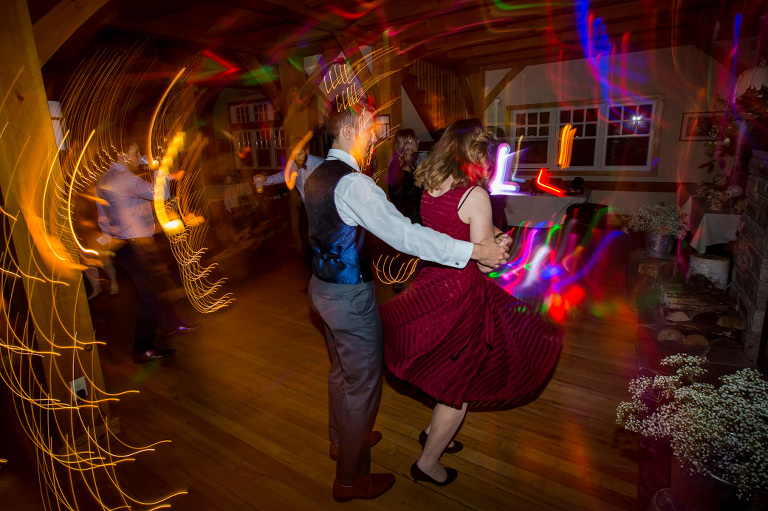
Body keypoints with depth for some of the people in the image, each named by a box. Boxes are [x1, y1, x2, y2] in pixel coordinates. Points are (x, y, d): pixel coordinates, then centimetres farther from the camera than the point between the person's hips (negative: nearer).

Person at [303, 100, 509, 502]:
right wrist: (472, 250, -28)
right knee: (362, 383, 9)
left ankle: (342, 439, 51)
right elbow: (403, 234, -30)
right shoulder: (354, 183, -24)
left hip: (322, 286, 9)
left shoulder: (316, 176, 6)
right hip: (350, 297, -9)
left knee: (340, 370, 27)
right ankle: (350, 480, 30)